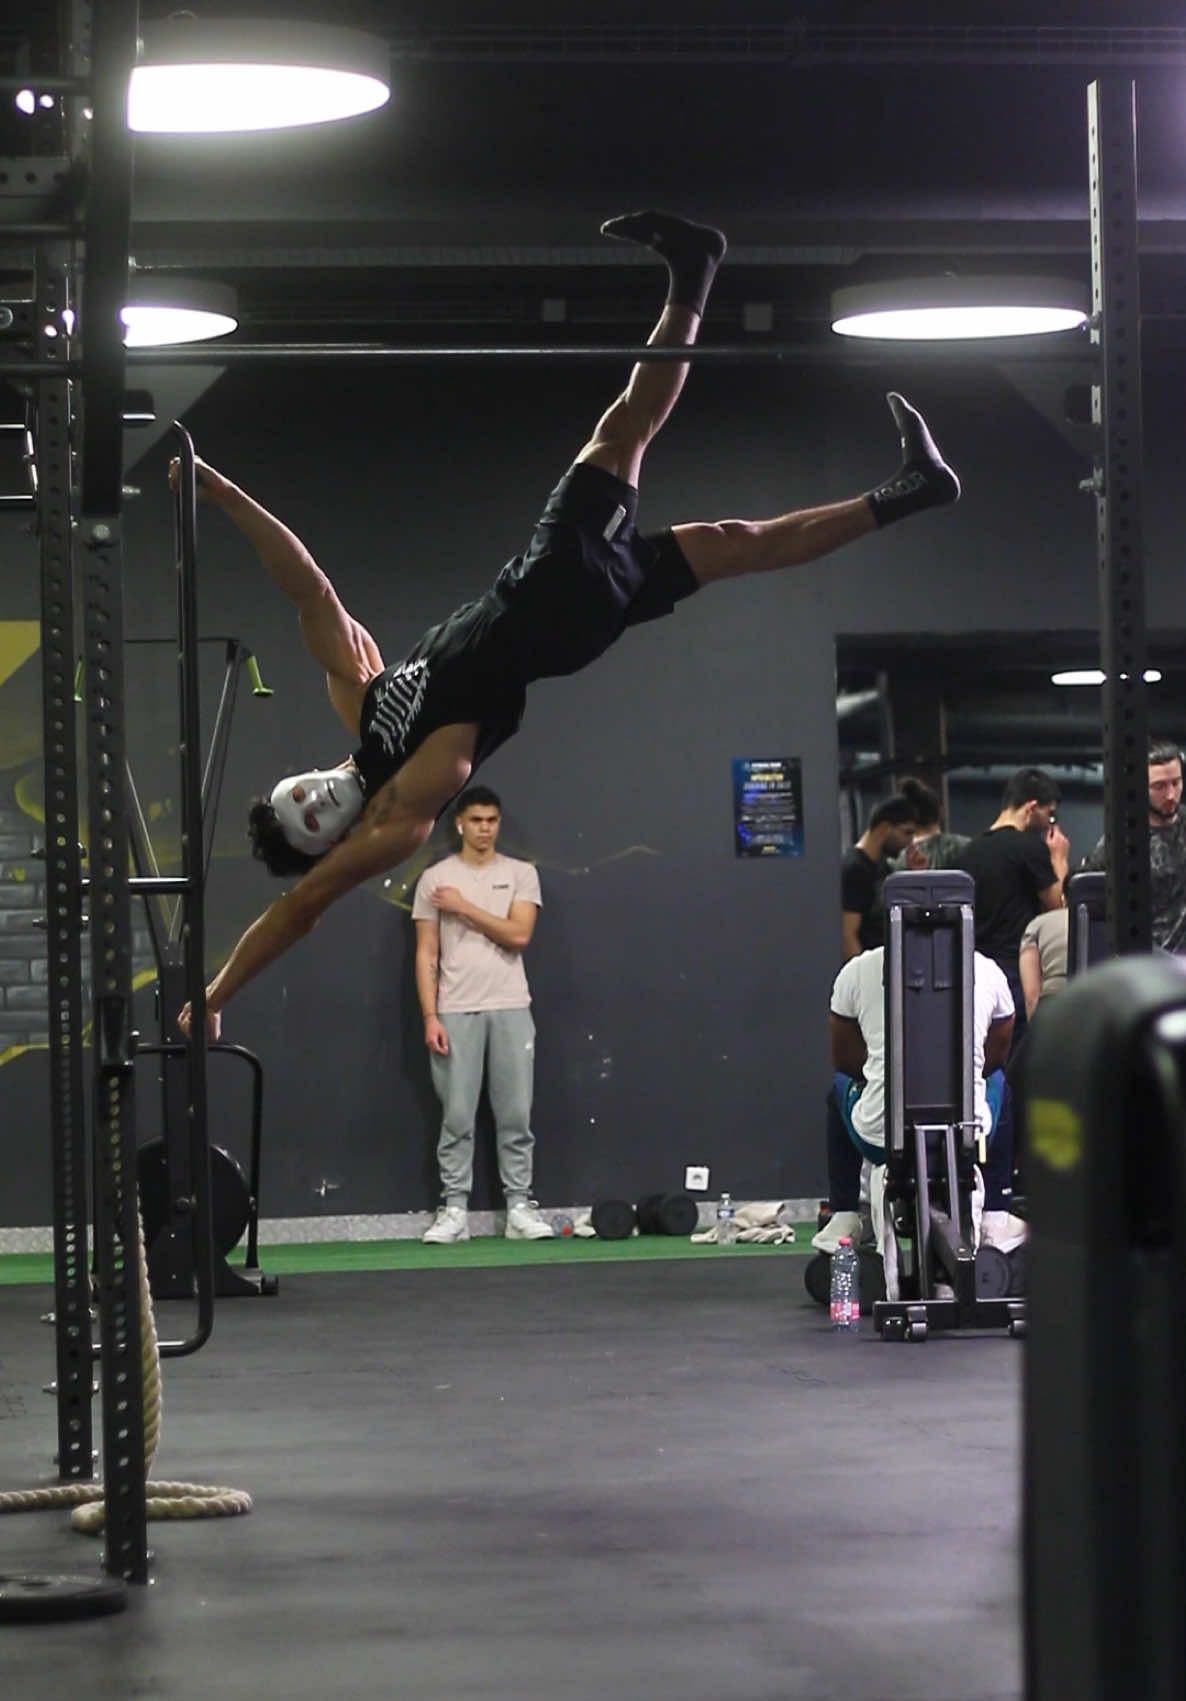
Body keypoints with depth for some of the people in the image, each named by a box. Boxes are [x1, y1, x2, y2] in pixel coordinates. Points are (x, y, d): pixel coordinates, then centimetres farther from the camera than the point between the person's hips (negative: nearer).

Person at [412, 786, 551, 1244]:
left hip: (511, 1009, 1)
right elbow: (427, 954, 0)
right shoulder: (435, 879, 2)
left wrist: (464, 906, -14)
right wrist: (430, 1017, -8)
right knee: (457, 1115, 1)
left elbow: (518, 935, -12)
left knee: (515, 1113, 2)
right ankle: (454, 1210, 5)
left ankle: (519, 1207, 7)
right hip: (456, 1013, -1)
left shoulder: (521, 874, 3)